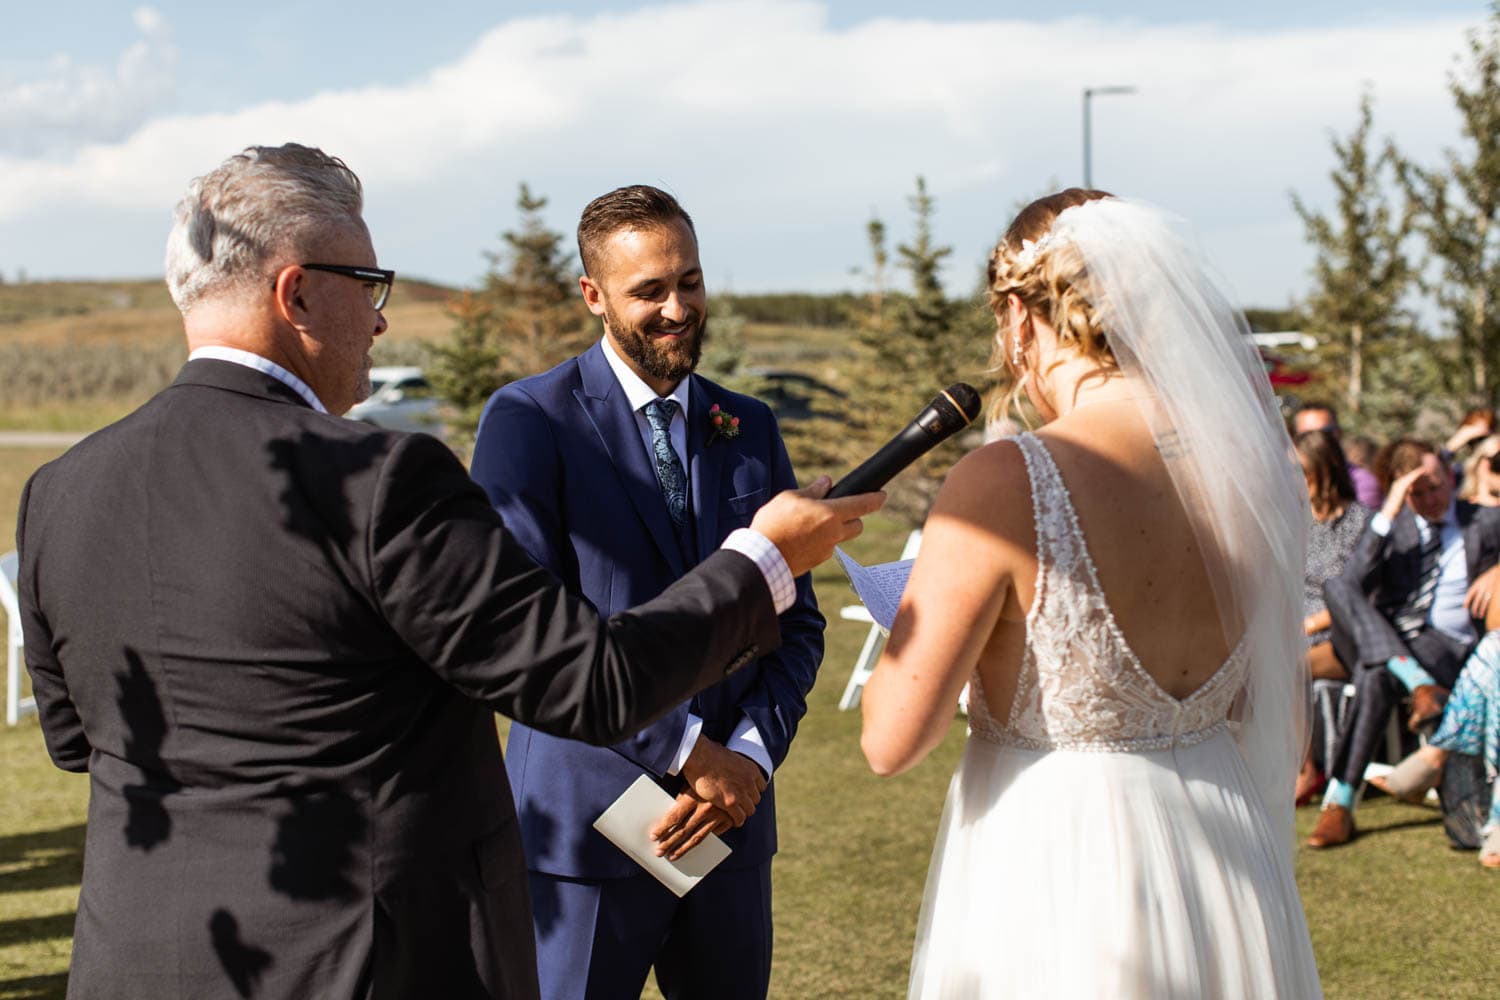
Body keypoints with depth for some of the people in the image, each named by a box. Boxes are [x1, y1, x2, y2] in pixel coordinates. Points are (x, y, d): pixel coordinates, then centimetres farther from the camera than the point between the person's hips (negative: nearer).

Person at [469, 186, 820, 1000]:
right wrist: (687, 751, -17)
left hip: (730, 817, 5)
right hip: (587, 824, -4)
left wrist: (751, 757, -9)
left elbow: (797, 621, 9)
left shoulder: (751, 429, 10)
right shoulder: (528, 420, -6)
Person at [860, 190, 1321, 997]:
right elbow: (1286, 725, 8)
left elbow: (891, 740, -17)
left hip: (1052, 875, -5)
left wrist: (916, 622, 2)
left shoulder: (1003, 484, -20)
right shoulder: (1244, 465, -3)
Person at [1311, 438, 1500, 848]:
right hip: (1376, 640, 3)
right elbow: (1354, 583, -3)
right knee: (1336, 585, -29)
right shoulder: (1392, 524, 16)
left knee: (1375, 676, -37)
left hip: (1446, 647, -2)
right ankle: (1418, 683, -40)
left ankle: (1339, 802, -37)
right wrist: (1387, 514, -11)